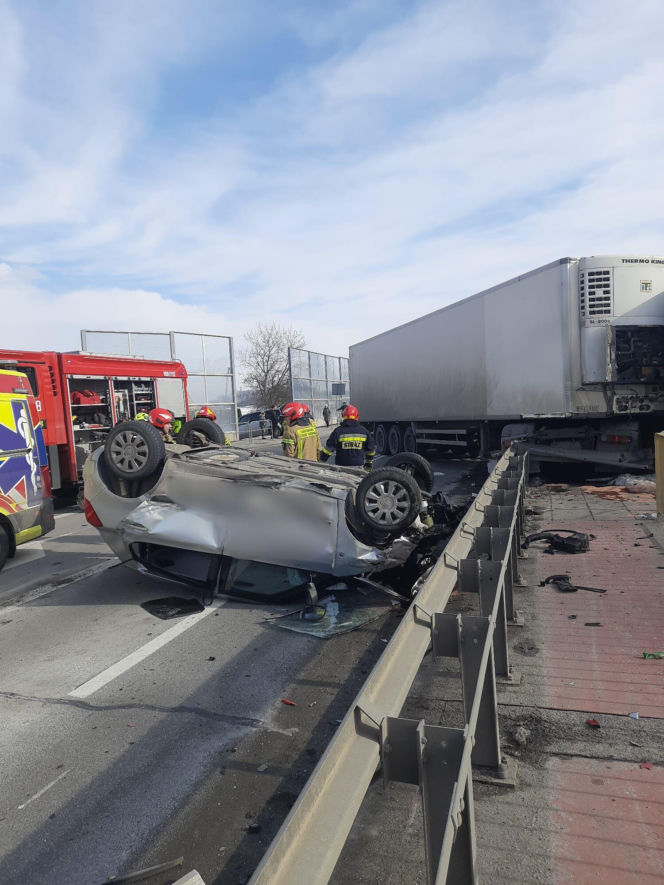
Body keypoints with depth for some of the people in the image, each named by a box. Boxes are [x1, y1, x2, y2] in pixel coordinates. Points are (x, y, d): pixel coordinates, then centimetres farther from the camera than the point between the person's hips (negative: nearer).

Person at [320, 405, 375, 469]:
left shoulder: (338, 431, -3)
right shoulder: (363, 431, 5)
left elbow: (329, 448, -5)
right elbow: (371, 449, 14)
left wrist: (321, 461, 5)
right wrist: (369, 462, 28)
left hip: (341, 466, -2)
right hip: (358, 465, 2)